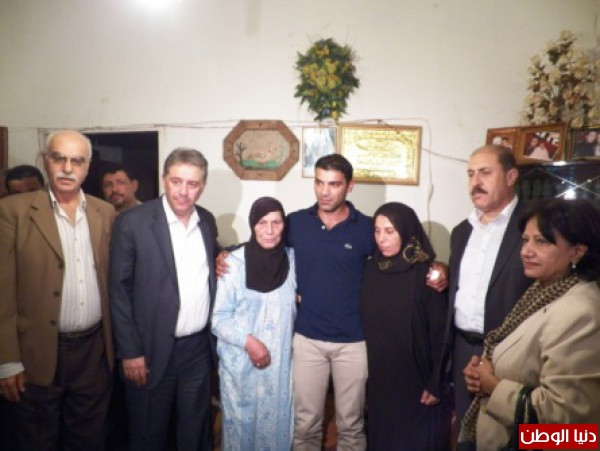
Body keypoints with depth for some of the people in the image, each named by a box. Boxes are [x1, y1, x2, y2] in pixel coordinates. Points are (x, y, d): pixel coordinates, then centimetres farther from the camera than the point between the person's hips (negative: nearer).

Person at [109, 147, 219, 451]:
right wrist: (130, 351, -11)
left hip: (199, 346, 4)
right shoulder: (132, 222, -12)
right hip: (152, 348, -4)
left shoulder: (207, 220, 3)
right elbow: (119, 290, -10)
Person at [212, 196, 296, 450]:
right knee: (240, 423, 12)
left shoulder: (291, 259, -2)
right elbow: (219, 317, -9)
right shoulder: (234, 262, -12)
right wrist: (248, 341, -20)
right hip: (240, 362, -3)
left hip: (280, 362, 3)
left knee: (276, 423, 16)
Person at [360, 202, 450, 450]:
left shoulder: (426, 273, -13)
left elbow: (440, 332, -12)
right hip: (379, 381, 4)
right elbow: (365, 324, 5)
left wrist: (436, 383, -12)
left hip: (417, 382, -4)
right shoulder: (371, 269, 1)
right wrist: (365, 374, 7)